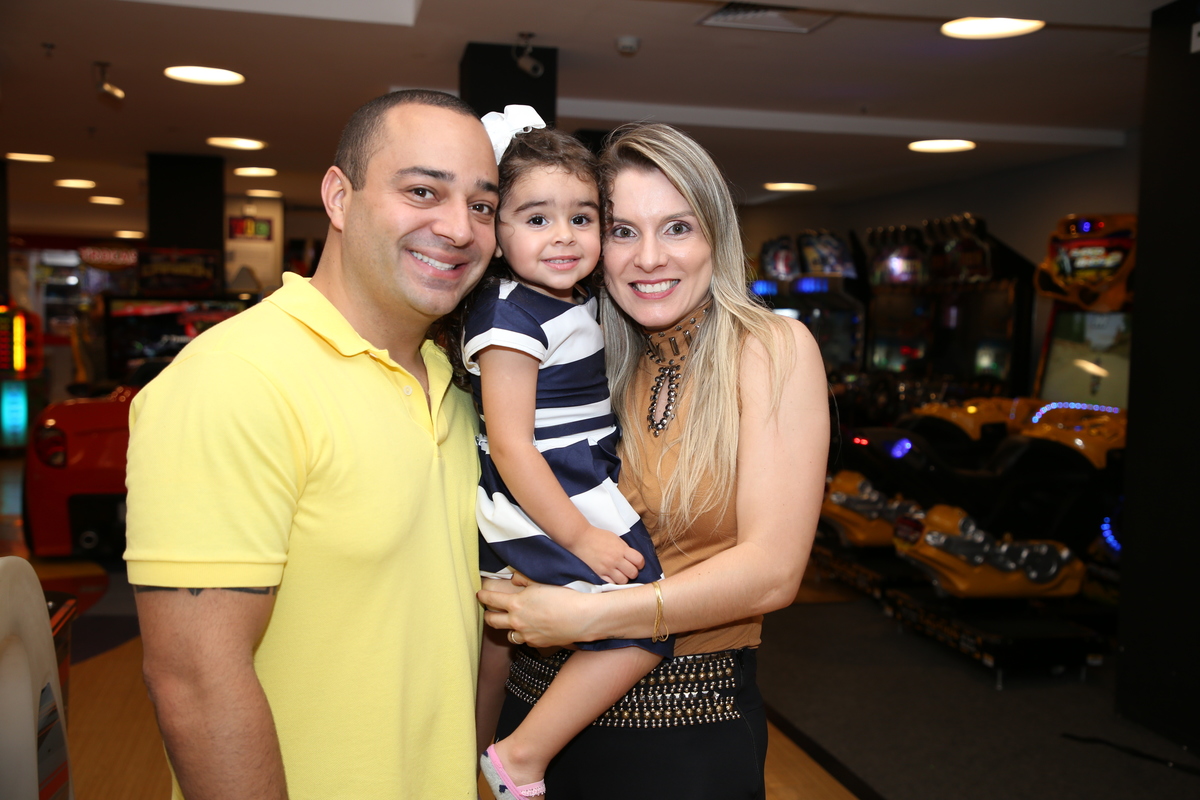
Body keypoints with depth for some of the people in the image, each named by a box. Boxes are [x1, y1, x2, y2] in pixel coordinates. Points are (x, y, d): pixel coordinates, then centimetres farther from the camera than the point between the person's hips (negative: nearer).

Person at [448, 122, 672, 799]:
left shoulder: (578, 299, 10)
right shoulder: (510, 316, -18)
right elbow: (510, 446, -22)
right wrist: (580, 537, -21)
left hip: (578, 502, 9)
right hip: (540, 513, -9)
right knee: (646, 627, -9)